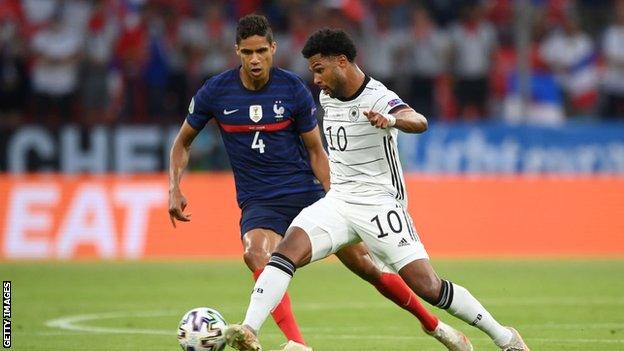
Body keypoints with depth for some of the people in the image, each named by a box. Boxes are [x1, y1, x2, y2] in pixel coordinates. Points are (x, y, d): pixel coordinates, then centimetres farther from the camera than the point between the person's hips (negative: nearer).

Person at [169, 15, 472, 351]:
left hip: (307, 193, 0)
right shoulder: (215, 92, -6)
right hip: (258, 203, 0)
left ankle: (432, 324, 22)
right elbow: (182, 142, 9)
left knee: (366, 264, 1)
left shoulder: (293, 89, -7)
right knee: (256, 255, -34)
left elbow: (315, 150, 3)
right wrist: (174, 190, -5)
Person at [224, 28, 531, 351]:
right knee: (288, 249, -20)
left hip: (380, 204, -6)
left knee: (427, 286, -11)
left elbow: (418, 122, -38)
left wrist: (391, 120, -59)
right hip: (337, 201, 6)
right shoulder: (327, 97, 6)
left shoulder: (378, 98, -17)